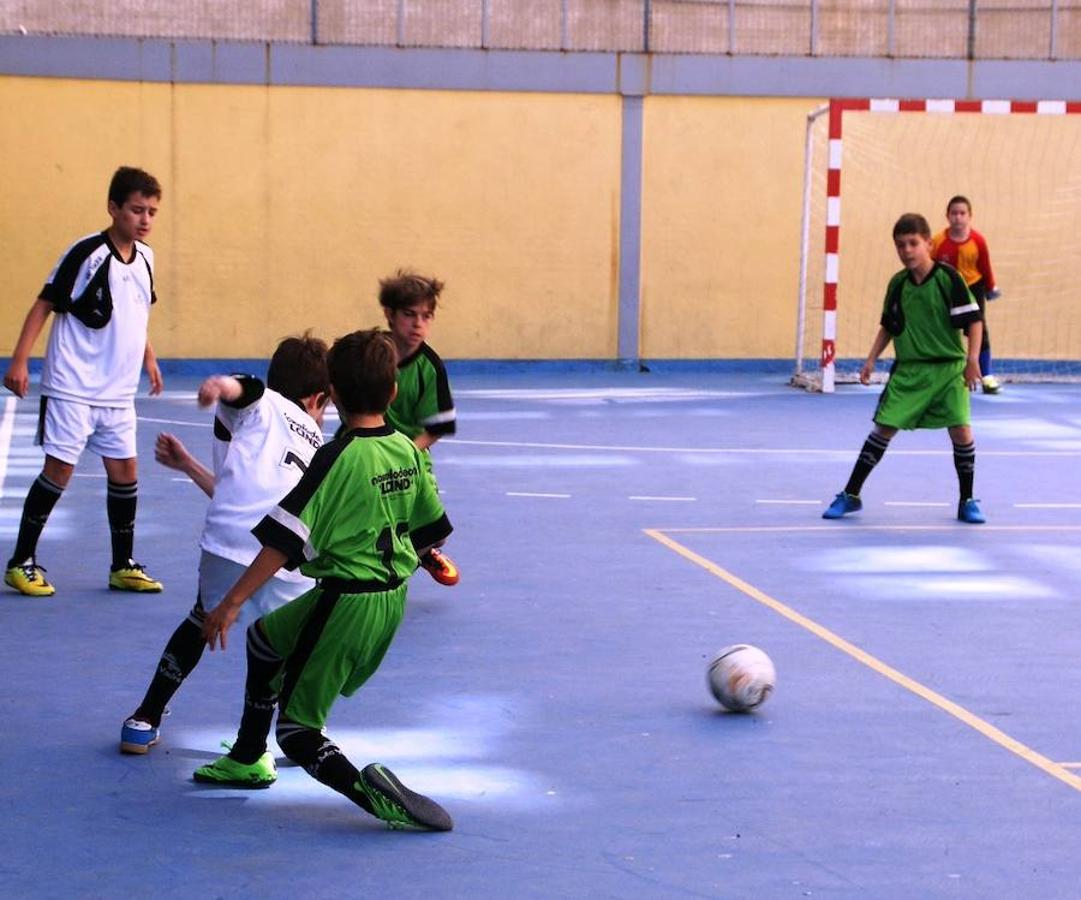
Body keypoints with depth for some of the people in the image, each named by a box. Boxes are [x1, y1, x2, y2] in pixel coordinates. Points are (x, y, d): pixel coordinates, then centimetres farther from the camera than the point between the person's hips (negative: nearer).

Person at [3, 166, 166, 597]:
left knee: (124, 470, 7)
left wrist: (148, 358, 24)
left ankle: (123, 567, 18)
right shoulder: (86, 253, -15)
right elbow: (44, 305, -13)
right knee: (60, 468, -6)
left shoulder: (145, 257, 6)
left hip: (118, 391, 7)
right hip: (72, 387, -6)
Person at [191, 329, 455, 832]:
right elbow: (432, 532, 9)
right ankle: (247, 760, 41)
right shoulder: (408, 451, 0)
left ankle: (368, 789, -25)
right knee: (264, 637, 29)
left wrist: (231, 603, -18)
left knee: (295, 728, 2)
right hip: (392, 601, 8)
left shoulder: (337, 458, -19)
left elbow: (284, 541, -22)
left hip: (345, 603, -8)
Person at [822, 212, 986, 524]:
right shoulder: (898, 283, 4)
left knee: (961, 431, -10)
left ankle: (967, 502, 8)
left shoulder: (948, 277, -9)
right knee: (883, 428, 0)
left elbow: (973, 320, -9)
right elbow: (888, 326, 18)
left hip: (948, 368, -3)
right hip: (908, 370, 3)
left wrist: (972, 359, -18)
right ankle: (850, 495, 9)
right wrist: (871, 360, 11)